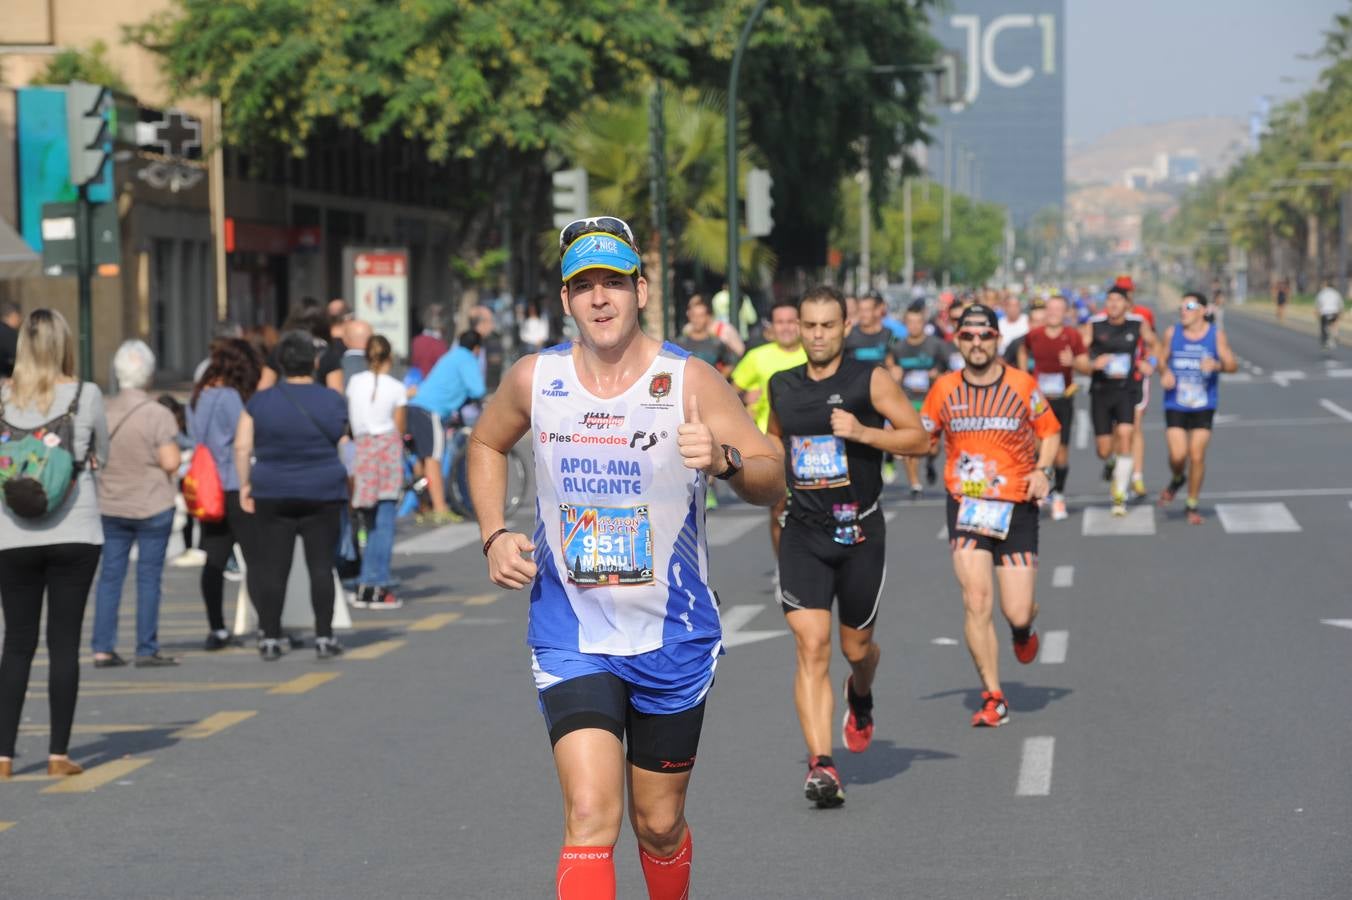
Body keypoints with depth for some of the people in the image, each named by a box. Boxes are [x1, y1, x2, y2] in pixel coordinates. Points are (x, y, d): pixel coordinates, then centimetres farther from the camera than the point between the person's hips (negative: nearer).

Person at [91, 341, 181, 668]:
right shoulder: (158, 415, -14)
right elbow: (171, 462, -18)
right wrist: (172, 444, 1)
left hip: (110, 506, 4)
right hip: (152, 506, -4)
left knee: (110, 575, 9)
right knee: (149, 576, 2)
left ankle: (102, 649, 8)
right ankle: (146, 650, 4)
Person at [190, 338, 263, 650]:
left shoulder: (198, 396, 11)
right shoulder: (230, 397, -14)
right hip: (234, 487, -8)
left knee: (215, 561, 8)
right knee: (256, 559, -4)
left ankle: (216, 630, 8)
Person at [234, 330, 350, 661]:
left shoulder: (260, 402, -3)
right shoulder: (333, 401, -2)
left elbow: (242, 447, -3)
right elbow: (345, 446, 7)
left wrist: (245, 484, 5)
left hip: (273, 495, 0)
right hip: (323, 494, 0)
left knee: (272, 568, 4)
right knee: (321, 566, 5)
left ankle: (270, 638, 4)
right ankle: (324, 637, 4)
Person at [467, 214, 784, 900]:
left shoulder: (688, 380, -9)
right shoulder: (535, 379, -2)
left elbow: (773, 481, -10)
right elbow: (487, 444, 19)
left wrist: (725, 460, -32)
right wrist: (494, 535, 5)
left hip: (673, 638, 0)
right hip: (570, 635, 0)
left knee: (659, 824, 12)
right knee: (590, 816, -17)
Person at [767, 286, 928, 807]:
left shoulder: (870, 380, -5)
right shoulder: (782, 387, 7)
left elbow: (919, 438, -8)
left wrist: (863, 432, -20)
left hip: (860, 532, -1)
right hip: (802, 533, 1)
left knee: (856, 646, 12)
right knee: (811, 646, -13)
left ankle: (861, 700, 50)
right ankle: (820, 765, -18)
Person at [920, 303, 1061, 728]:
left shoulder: (1022, 385, -2)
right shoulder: (944, 389, 2)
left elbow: (1050, 431, 11)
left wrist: (1043, 470, -5)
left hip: (1017, 505, -1)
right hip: (965, 503, 1)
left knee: (1017, 612, -3)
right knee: (976, 601, -13)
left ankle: (1024, 629, 38)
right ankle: (993, 698, -3)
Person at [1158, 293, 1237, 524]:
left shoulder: (1216, 335, -4)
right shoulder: (1172, 333, 0)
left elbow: (1232, 365, -6)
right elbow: (1162, 359, 13)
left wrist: (1216, 365, -28)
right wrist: (1164, 373, -9)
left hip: (1203, 406, -1)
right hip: (1175, 405, 1)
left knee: (1197, 456, -4)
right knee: (1177, 456, -10)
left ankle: (1192, 504, 15)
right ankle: (1177, 479, 26)